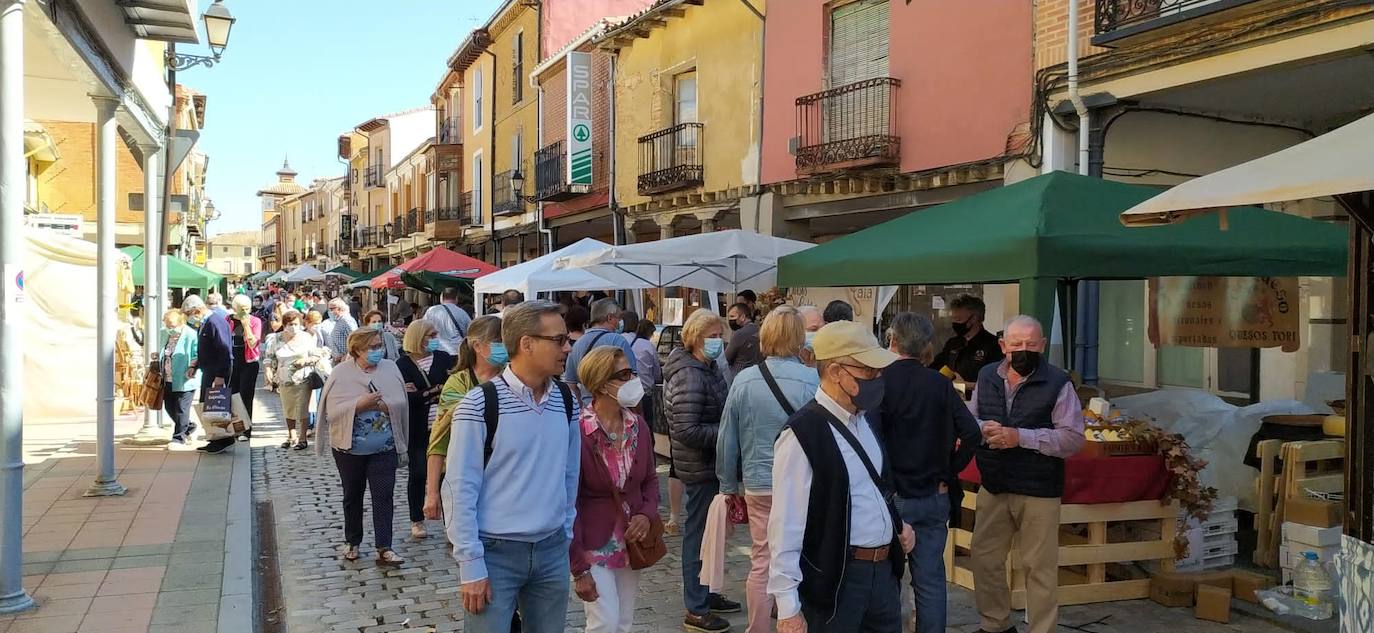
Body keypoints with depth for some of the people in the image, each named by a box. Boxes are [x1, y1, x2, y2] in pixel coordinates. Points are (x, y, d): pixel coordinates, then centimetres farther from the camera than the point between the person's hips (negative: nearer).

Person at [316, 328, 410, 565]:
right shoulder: (341, 374, -7)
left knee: (384, 497, -4)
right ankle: (352, 542, 31)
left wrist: (383, 405, -11)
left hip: (384, 448, 1)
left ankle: (384, 548, -2)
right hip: (350, 448, 0)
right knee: (353, 496, 15)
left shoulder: (390, 369, 0)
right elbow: (332, 411, -14)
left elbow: (401, 405, 2)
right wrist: (360, 404, -23)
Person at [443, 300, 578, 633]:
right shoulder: (480, 405, -13)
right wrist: (471, 566, -13)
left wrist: (565, 536, 13)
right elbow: (460, 490, -12)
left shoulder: (565, 399, 4)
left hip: (552, 551, 5)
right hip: (496, 552, -5)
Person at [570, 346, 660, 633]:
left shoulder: (638, 426, 0)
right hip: (593, 544, -6)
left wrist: (647, 514, -8)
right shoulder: (578, 432, -20)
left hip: (631, 541, 6)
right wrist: (579, 568, -15)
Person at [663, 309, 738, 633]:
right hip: (700, 465, -10)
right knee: (699, 533, 0)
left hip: (708, 463, 10)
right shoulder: (690, 377, -22)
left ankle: (706, 594, 34)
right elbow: (688, 431, -26)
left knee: (706, 530, 20)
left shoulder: (706, 368, 9)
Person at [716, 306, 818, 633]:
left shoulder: (743, 381, -5)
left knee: (761, 564, 12)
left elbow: (726, 440, 2)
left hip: (759, 485, 2)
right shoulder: (812, 381, -13)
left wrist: (729, 485, 14)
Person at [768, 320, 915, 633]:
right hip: (834, 579, -7)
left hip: (884, 571, 8)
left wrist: (897, 524, 8)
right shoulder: (803, 434, -18)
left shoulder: (867, 421, 7)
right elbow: (786, 526, -19)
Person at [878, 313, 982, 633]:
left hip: (892, 497, -3)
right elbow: (971, 433, -4)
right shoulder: (941, 384, 0)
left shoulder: (880, 382, -11)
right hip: (934, 498, 3)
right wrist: (949, 472, 4)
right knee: (930, 579, 10)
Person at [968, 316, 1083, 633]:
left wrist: (1020, 437, -23)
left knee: (1039, 568, 5)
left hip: (1038, 491, -5)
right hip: (993, 488, 5)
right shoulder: (986, 377, 4)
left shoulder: (1058, 383, -11)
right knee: (983, 559, 14)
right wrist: (983, 429, -12)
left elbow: (1073, 438, -15)